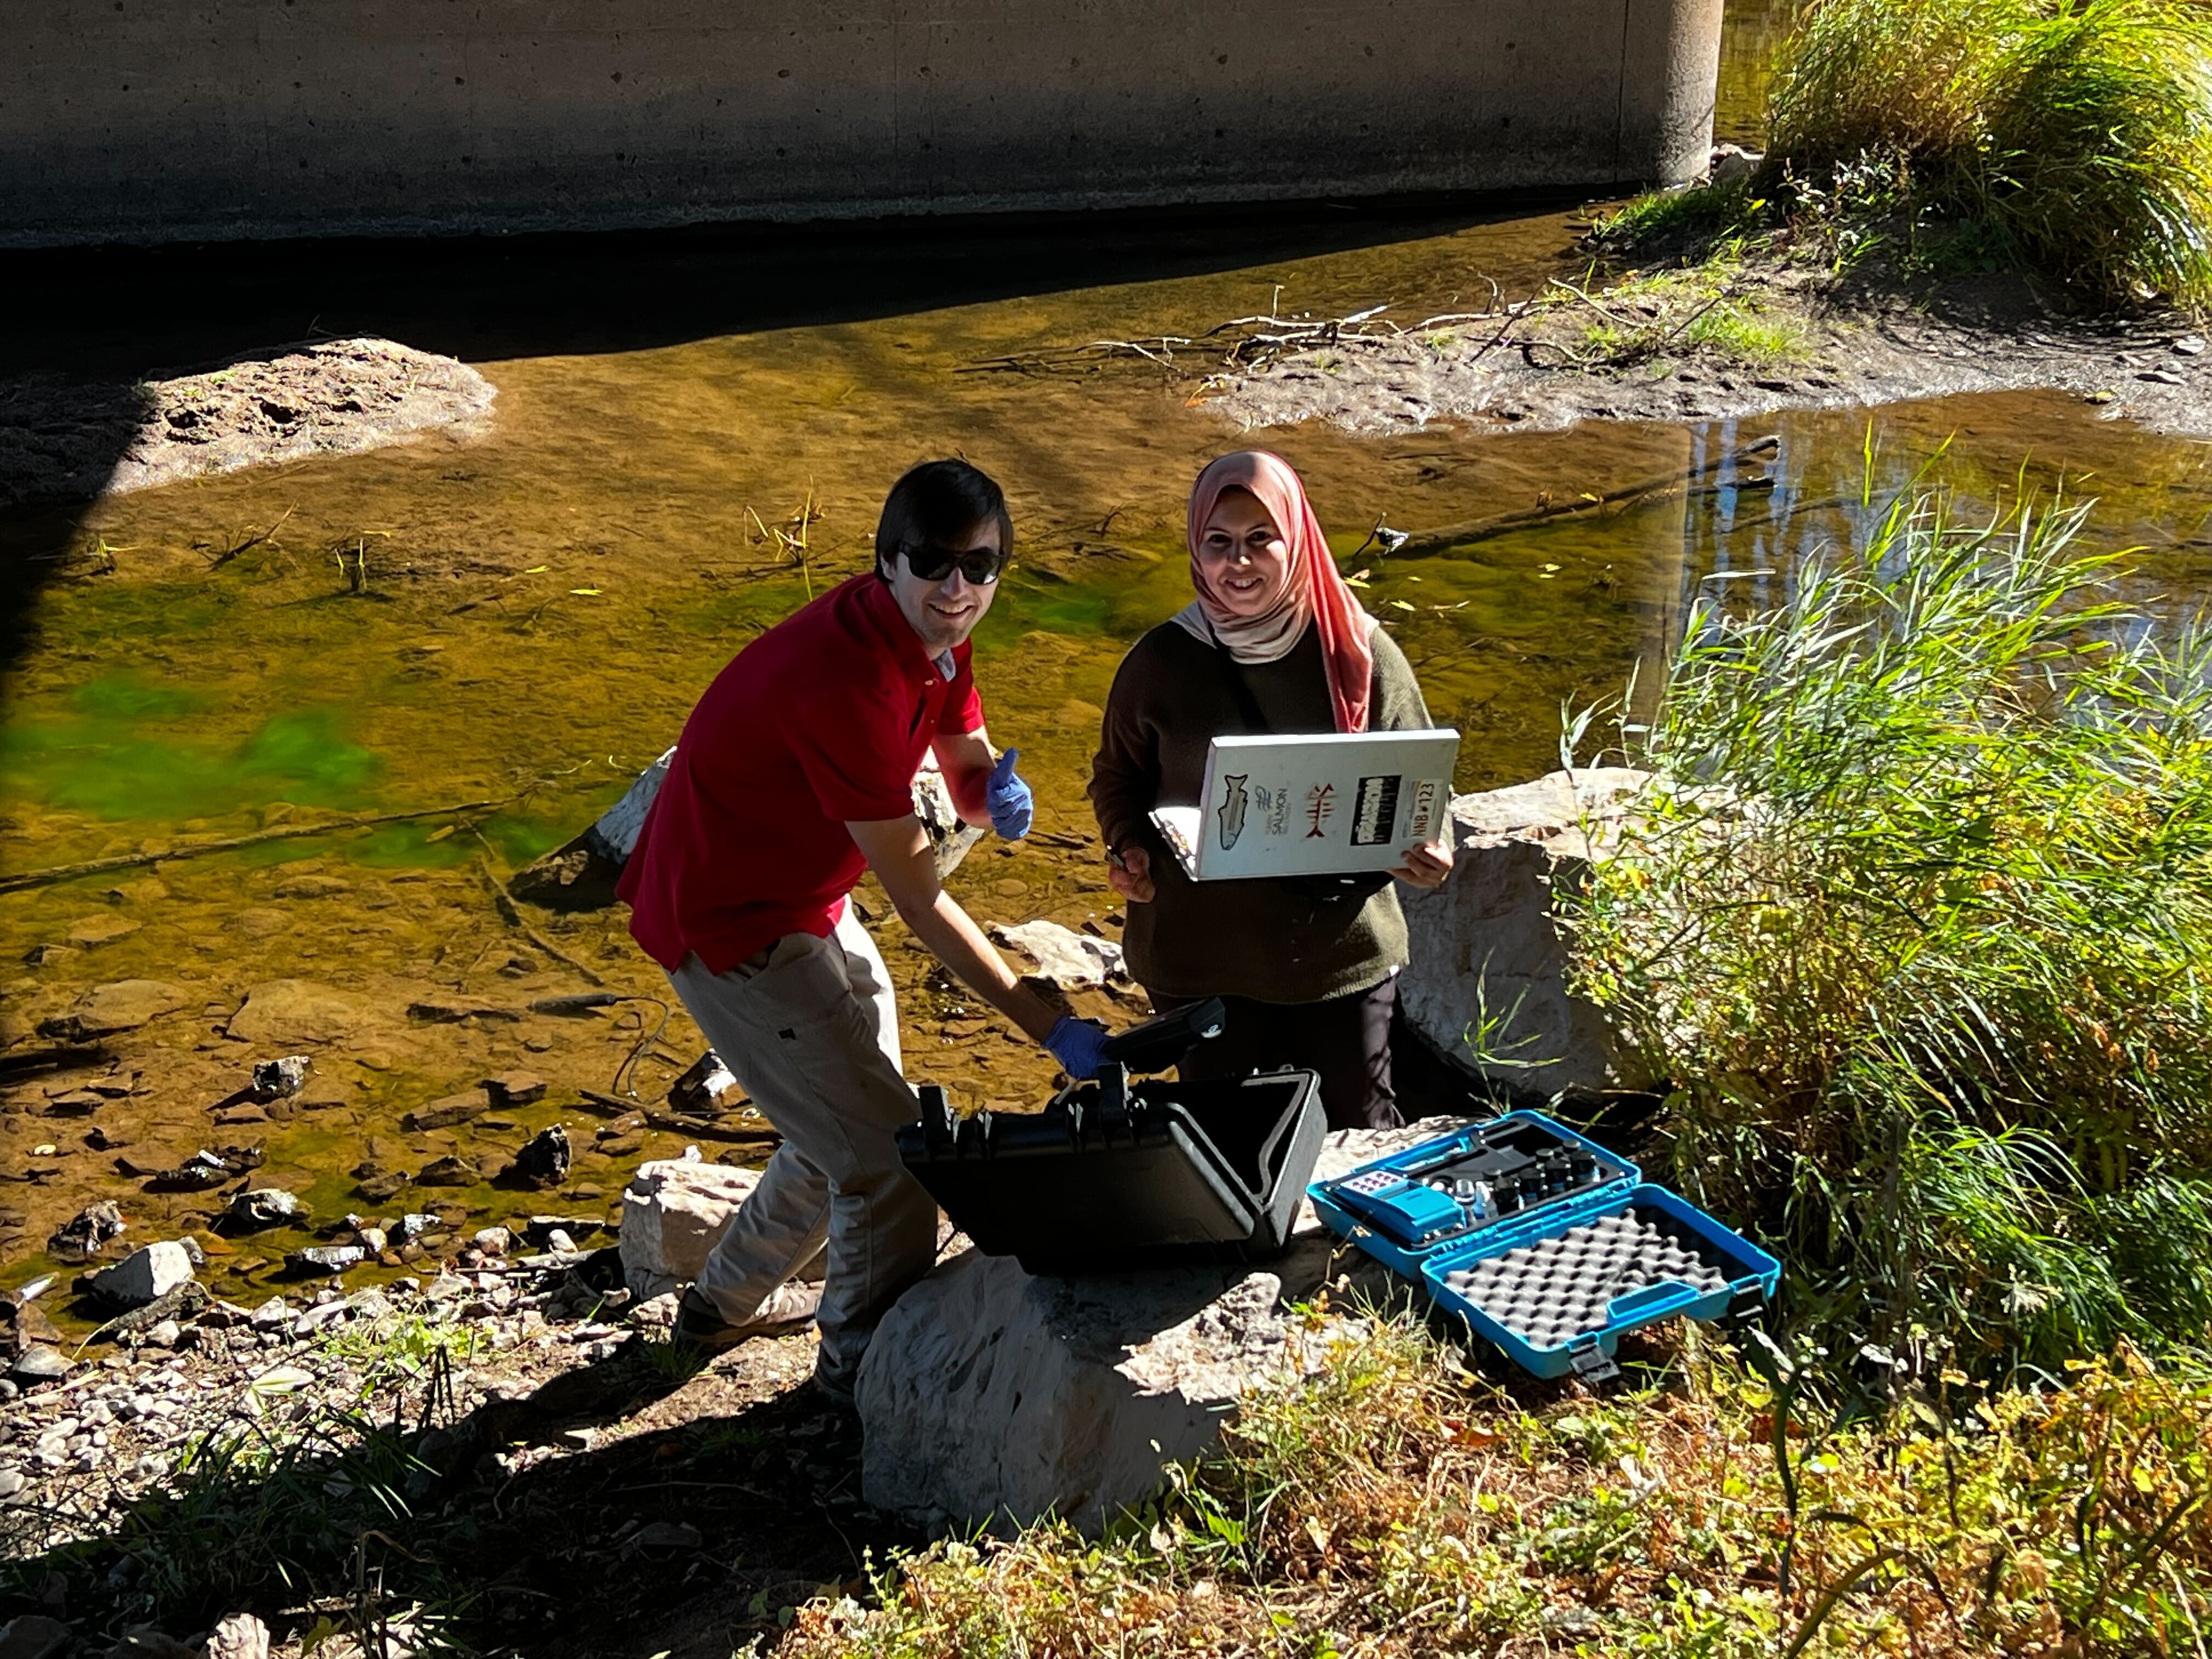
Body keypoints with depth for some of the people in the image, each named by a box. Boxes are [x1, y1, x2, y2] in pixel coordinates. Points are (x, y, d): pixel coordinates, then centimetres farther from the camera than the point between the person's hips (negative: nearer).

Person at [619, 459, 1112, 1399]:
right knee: (889, 1153, -3)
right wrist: (1054, 1030, -29)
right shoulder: (849, 683, -34)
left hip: (801, 893, 10)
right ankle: (866, 1365, 21)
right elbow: (921, 906, -31)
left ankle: (728, 1303, 44)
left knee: (853, 1116, 23)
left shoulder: (930, 634, -6)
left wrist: (998, 790, -19)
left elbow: (968, 764, 7)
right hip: (731, 928, -10)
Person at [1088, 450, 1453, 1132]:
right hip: (1202, 956, 0)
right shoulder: (1160, 661, -5)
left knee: (1360, 1135, 13)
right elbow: (1119, 776, 10)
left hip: (1343, 949, 0)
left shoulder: (1361, 651, -6)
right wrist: (1128, 850, -9)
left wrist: (1422, 854, -16)